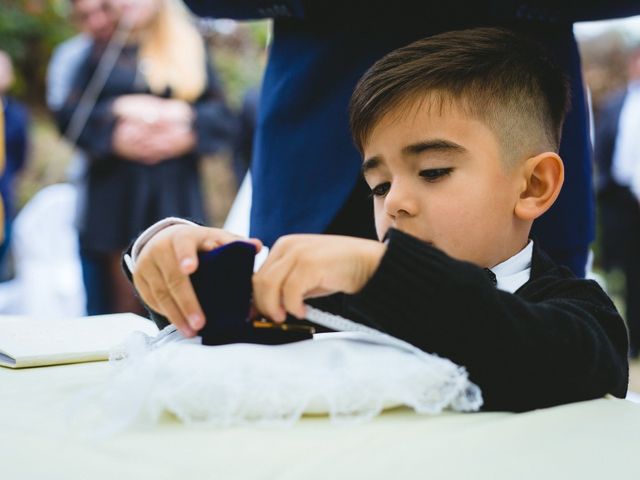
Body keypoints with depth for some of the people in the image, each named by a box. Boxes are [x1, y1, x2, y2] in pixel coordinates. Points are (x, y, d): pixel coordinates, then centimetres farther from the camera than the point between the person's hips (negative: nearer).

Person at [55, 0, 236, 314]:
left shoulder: (191, 49, 13)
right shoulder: (101, 51, 13)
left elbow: (222, 120, 6)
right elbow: (69, 116, 4)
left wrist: (184, 116, -12)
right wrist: (117, 111, -12)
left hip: (175, 197, 0)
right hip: (117, 196, 0)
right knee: (125, 306, -3)